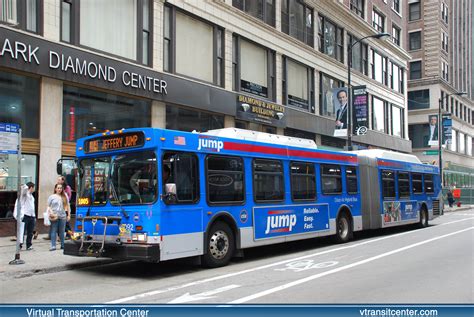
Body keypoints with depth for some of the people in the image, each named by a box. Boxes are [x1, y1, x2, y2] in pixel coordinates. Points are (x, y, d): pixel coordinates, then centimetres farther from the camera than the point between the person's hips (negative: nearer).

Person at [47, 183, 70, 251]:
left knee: (62, 232, 8)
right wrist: (50, 213, -11)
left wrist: (68, 215, 10)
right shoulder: (52, 197, 6)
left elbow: (67, 206, 15)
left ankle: (63, 245, 15)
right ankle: (53, 246, -3)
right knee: (53, 231, -4)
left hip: (63, 217, 2)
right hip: (54, 217, -2)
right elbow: (48, 206, 5)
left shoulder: (65, 197, 12)